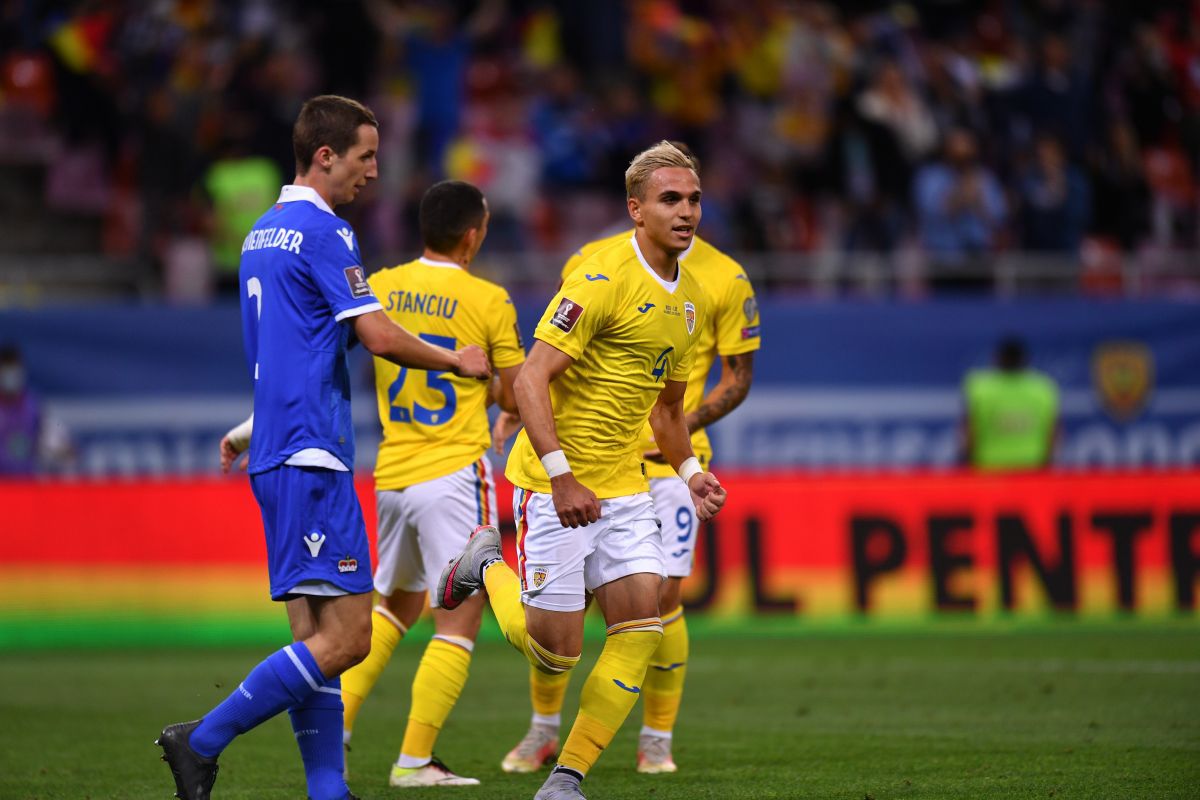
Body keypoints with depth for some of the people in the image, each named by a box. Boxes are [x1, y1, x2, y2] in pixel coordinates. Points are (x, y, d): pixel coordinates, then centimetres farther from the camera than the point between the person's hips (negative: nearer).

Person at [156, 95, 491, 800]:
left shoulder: (262, 234, 18)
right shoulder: (322, 231, -10)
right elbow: (378, 337, -14)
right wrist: (458, 361, 0)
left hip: (278, 453, 10)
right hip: (312, 456, -10)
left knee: (315, 633, 7)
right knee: (347, 635, -12)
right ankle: (202, 742, -12)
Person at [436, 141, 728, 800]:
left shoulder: (690, 298, 11)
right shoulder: (603, 279, -16)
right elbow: (530, 380, -20)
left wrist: (690, 471, 12)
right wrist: (562, 477, -27)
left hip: (624, 486, 7)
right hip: (555, 481, -7)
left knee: (640, 626, -7)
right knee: (554, 649, -5)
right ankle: (486, 566, 26)